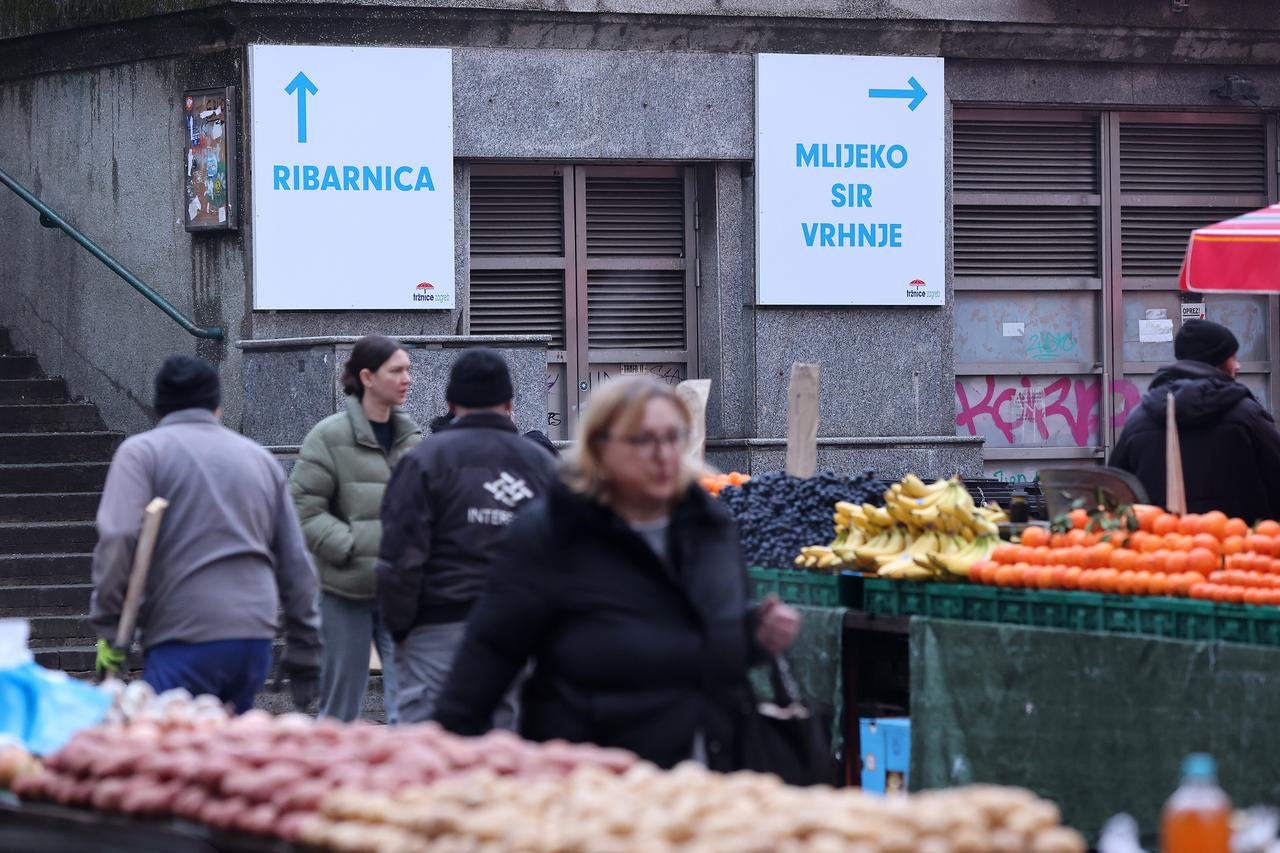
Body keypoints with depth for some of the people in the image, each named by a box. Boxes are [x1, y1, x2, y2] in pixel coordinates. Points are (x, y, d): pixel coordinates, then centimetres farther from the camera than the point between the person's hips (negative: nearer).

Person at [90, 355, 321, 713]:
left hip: (184, 643, -5)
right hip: (256, 637, 5)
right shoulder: (261, 458, 19)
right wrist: (305, 656, 21)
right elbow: (296, 565, 18)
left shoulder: (141, 452, 4)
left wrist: (109, 631, -5)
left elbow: (118, 540, -11)